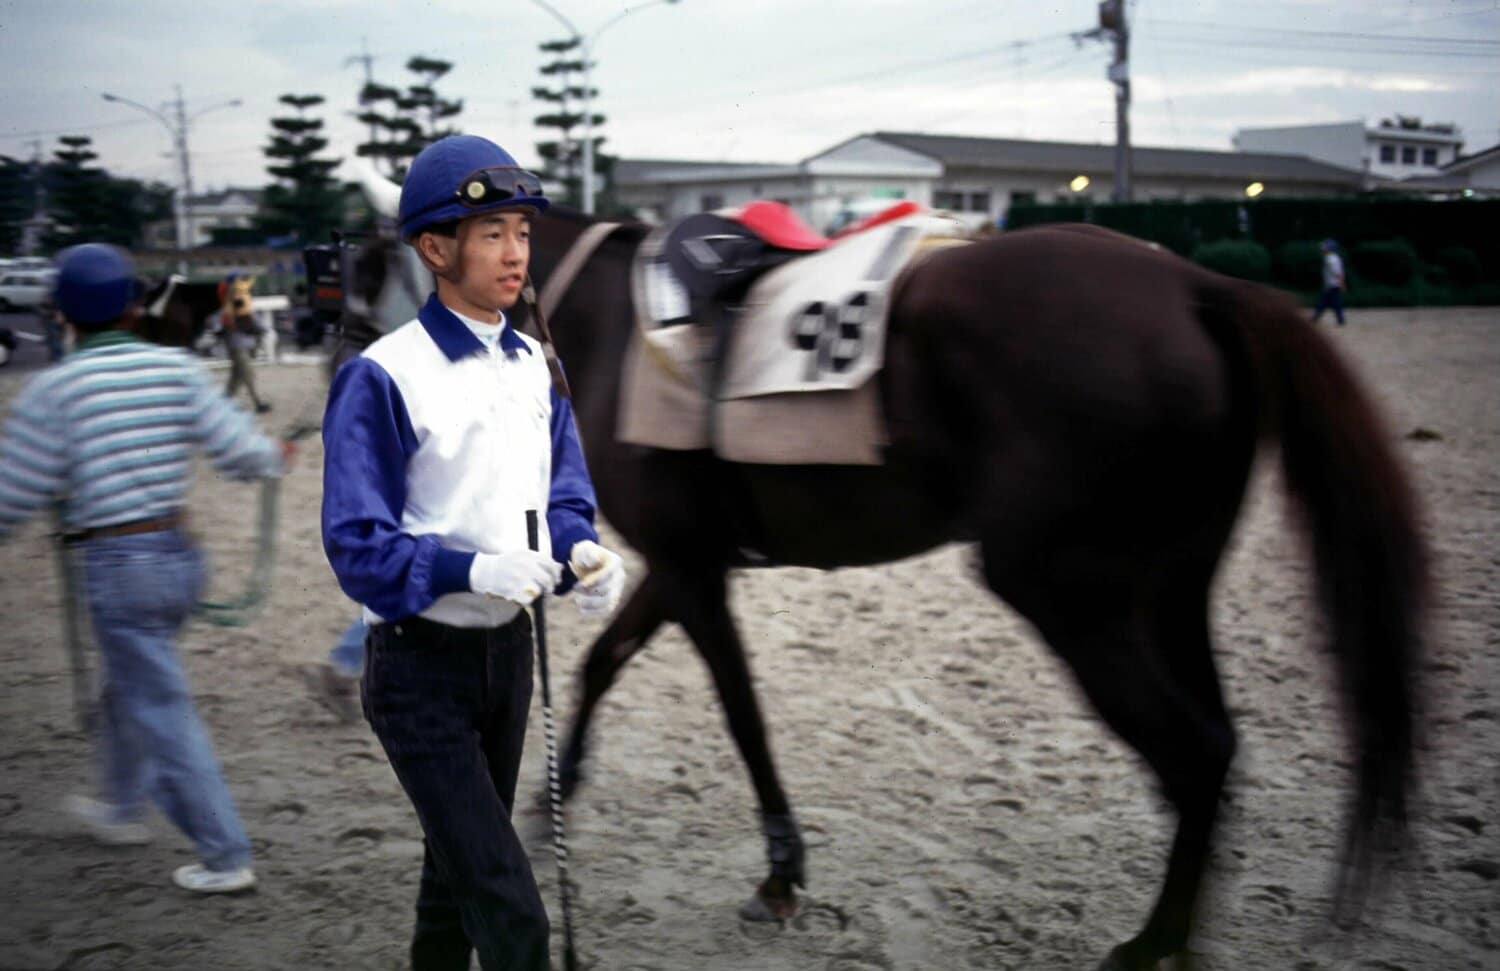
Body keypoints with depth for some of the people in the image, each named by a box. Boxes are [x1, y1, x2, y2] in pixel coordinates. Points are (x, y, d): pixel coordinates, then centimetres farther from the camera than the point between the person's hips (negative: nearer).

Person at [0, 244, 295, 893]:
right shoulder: (176, 370, -1)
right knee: (130, 689, 26)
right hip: (177, 553, 6)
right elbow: (236, 449, 0)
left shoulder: (53, 389, -10)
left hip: (115, 565, -5)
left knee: (162, 712, 1)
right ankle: (123, 807, 44)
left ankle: (225, 857, 5)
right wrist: (275, 458, 21)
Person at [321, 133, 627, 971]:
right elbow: (357, 546, -18)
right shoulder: (384, 377, -18)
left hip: (510, 649, 7)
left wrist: (583, 555, -12)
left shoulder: (533, 365, 4)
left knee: (461, 868, 24)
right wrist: (474, 570, -32)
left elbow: (566, 494, 10)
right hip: (422, 662, -7)